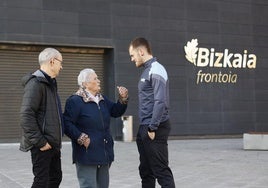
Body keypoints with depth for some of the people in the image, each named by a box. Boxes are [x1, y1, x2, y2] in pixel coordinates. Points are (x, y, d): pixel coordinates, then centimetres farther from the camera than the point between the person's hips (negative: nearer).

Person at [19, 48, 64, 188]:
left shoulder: (50, 83, 16)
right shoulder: (35, 83, -16)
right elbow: (26, 116, -24)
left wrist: (56, 140, 14)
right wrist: (40, 142, -22)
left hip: (53, 143, 10)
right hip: (42, 145, -10)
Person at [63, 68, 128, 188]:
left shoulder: (102, 99, 14)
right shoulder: (75, 101, -11)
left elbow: (116, 112, 19)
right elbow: (67, 124, -15)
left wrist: (123, 99, 4)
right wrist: (81, 138, -19)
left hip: (104, 153, 8)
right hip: (87, 153, -8)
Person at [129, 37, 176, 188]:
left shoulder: (156, 70, -13)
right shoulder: (147, 70, 16)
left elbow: (160, 102, -21)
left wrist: (152, 128, -19)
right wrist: (144, 129, 15)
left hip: (155, 129, -10)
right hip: (145, 128, 10)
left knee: (161, 170, -6)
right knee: (146, 171, 13)